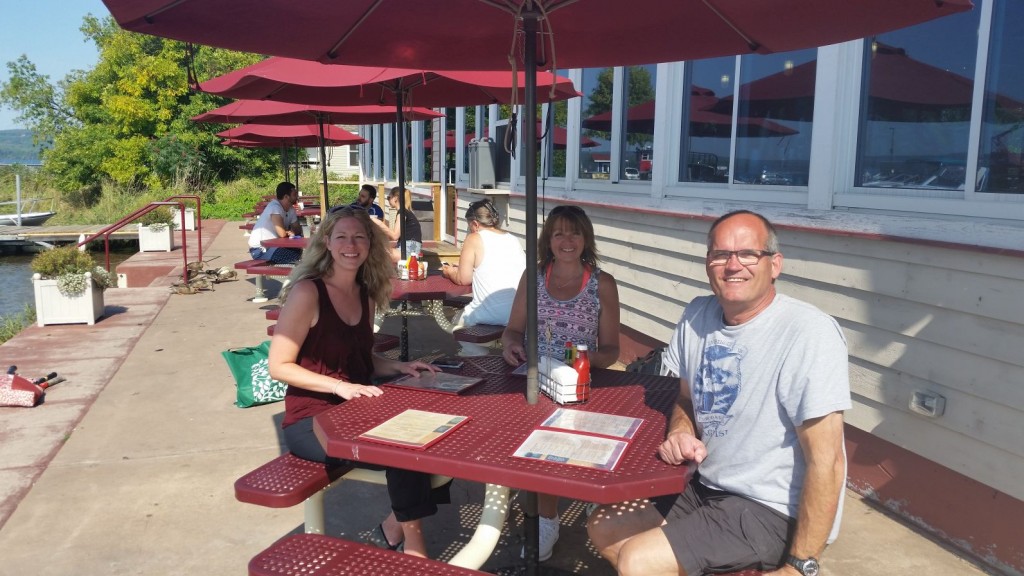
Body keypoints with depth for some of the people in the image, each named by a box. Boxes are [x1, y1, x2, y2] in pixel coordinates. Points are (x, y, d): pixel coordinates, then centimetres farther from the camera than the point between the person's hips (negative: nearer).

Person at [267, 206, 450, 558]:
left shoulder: (366, 294, 7)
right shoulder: (307, 293, -16)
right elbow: (279, 367, -17)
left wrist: (399, 367, -1)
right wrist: (339, 386, -26)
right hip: (311, 421, -7)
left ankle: (395, 527, 7)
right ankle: (411, 543, -1)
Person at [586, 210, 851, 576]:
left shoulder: (809, 333, -23)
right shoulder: (697, 316, 0)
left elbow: (826, 462, -22)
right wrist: (681, 433, -7)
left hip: (774, 512, -7)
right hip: (707, 489, 8)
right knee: (603, 529, 10)